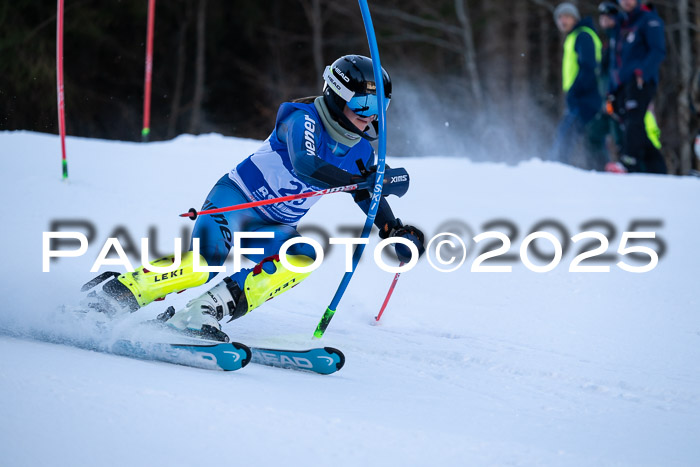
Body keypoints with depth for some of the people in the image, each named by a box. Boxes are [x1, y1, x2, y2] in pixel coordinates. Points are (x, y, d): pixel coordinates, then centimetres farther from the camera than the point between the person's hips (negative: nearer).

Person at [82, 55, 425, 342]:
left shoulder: (360, 149, 3)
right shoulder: (303, 119, -19)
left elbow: (368, 197, 18)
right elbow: (306, 166, -37)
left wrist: (395, 231, 0)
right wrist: (365, 180, -43)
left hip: (274, 226, 7)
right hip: (236, 198, -7)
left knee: (303, 258, -24)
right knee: (205, 262, -32)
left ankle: (202, 314, -27)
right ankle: (118, 290, -16)